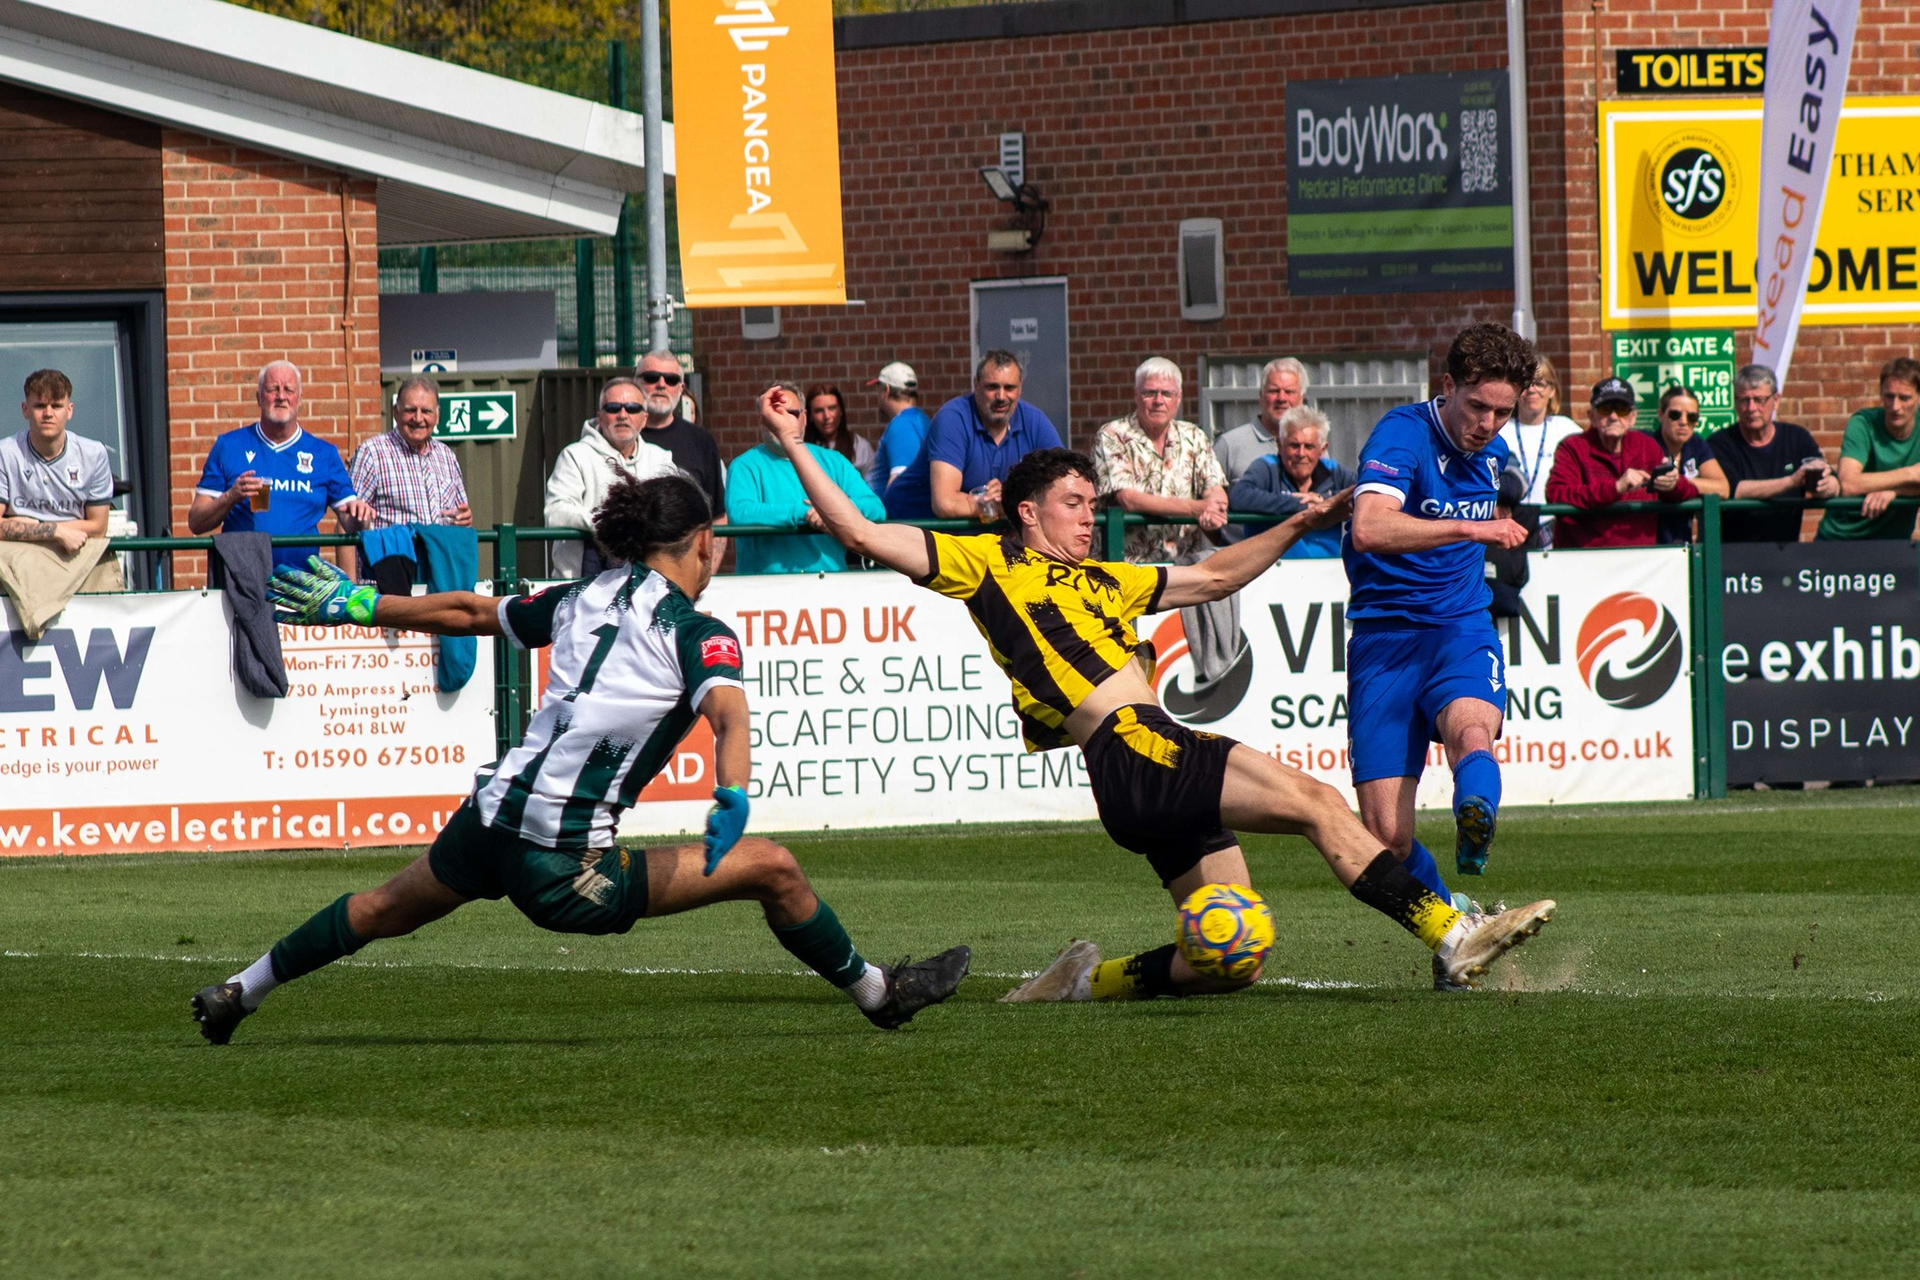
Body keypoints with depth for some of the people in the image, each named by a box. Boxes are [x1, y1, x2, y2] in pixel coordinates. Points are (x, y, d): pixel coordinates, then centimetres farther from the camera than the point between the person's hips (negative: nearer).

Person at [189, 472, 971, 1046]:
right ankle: (875, 994, 14)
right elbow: (726, 711, -27)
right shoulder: (698, 633, -7)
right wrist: (731, 807, -42)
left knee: (385, 908, 32)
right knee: (772, 870, -1)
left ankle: (237, 994, 44)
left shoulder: (586, 599, 11)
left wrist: (356, 605, 33)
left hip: (489, 818, 6)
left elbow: (466, 612, 21)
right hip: (563, 867, -6)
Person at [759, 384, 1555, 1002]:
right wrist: (794, 447, -1)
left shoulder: (1101, 579, 29)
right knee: (1316, 803, -18)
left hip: (1162, 773, 9)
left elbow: (1213, 578, 38)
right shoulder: (988, 564, 7)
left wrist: (1295, 530, 32)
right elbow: (858, 532, 4)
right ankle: (1449, 934, -22)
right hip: (1131, 750, -9)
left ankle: (1093, 980, 13)